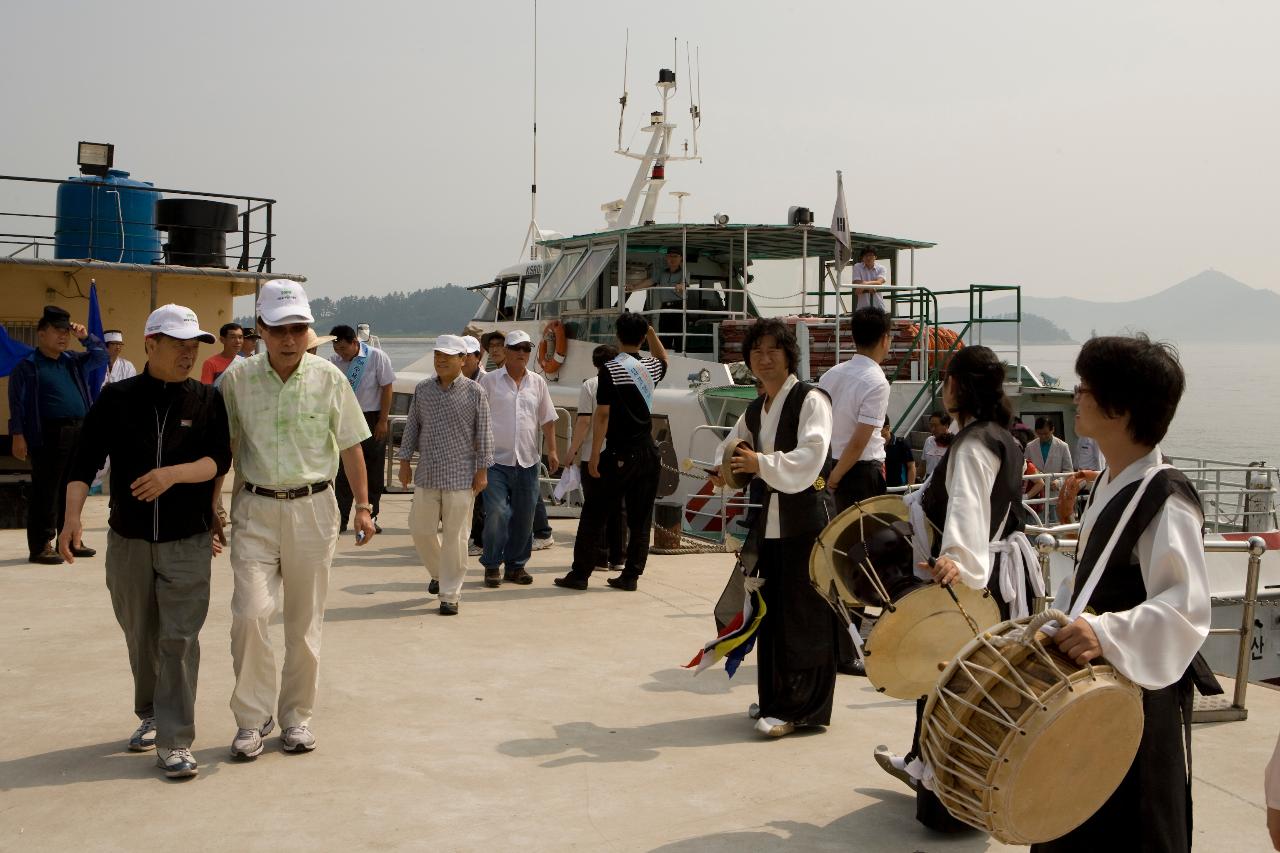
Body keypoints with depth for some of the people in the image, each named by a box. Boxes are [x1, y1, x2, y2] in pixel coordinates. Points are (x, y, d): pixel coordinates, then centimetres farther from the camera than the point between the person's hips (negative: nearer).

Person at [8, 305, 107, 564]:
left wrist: (85, 337, 7)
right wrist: (18, 435, -11)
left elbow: (101, 357, 23)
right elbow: (17, 403, -4)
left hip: (79, 433, 6)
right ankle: (40, 546, 0)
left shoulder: (74, 362, 17)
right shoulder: (27, 366, 0)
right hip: (49, 436, -6)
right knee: (46, 492, -4)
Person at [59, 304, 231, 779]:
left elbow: (219, 460, -6)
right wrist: (73, 516, -16)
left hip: (187, 542, -2)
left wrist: (173, 474, -24)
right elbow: (85, 462, -3)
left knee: (179, 639, -7)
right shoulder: (116, 398, 0)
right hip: (128, 540, 2)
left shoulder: (205, 399, -1)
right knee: (140, 637, 14)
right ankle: (150, 716, 35)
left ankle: (175, 742, -2)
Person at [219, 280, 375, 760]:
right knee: (249, 613, -10)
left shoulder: (328, 379, -2)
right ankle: (252, 717, 6)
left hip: (312, 508, 0)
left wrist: (363, 506, 2)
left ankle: (297, 716, 22)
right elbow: (224, 448, 8)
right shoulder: (238, 380, -1)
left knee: (305, 621, 7)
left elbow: (350, 446, 5)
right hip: (255, 508, 0)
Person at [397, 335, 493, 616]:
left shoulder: (474, 392, -3)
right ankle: (439, 574, 36)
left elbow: (483, 433, -1)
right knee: (421, 530, 9)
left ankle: (450, 595, 9)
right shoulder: (422, 389, 7)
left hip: (461, 477, -4)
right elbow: (412, 426, 14)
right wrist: (404, 462, 11)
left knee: (455, 537, 0)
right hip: (426, 474, 4)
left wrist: (482, 470, -4)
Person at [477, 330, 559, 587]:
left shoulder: (537, 382, 12)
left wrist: (552, 450, 9)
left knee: (524, 516, 7)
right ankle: (492, 566, 3)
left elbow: (547, 419, 16)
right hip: (497, 460, -4)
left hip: (527, 460, 4)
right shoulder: (489, 380, 1)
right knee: (496, 513, -11)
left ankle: (516, 565, 19)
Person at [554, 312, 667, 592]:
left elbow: (602, 414, -13)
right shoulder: (651, 367, 7)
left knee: (594, 515, 1)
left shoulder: (610, 369, -10)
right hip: (648, 452, 5)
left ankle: (580, 574, 3)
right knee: (640, 518, 8)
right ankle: (630, 576, 10)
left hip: (619, 453, -5)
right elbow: (663, 357, 34)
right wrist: (651, 332, 26)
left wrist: (594, 456, -10)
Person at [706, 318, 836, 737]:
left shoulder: (811, 400, -8)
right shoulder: (754, 411, 15)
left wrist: (761, 463, -28)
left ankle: (799, 708, 6)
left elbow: (810, 458, -20)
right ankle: (776, 698, 24)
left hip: (806, 523, -7)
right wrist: (724, 470, 6)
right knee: (771, 612, 12)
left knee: (803, 615, -2)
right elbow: (729, 449, 27)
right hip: (770, 524, 7)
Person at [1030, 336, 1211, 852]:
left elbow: (1186, 607, -27)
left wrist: (1106, 633, -39)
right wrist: (1058, 626, 15)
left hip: (1141, 692, -9)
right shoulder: (1110, 484, 9)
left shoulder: (1165, 498, -20)